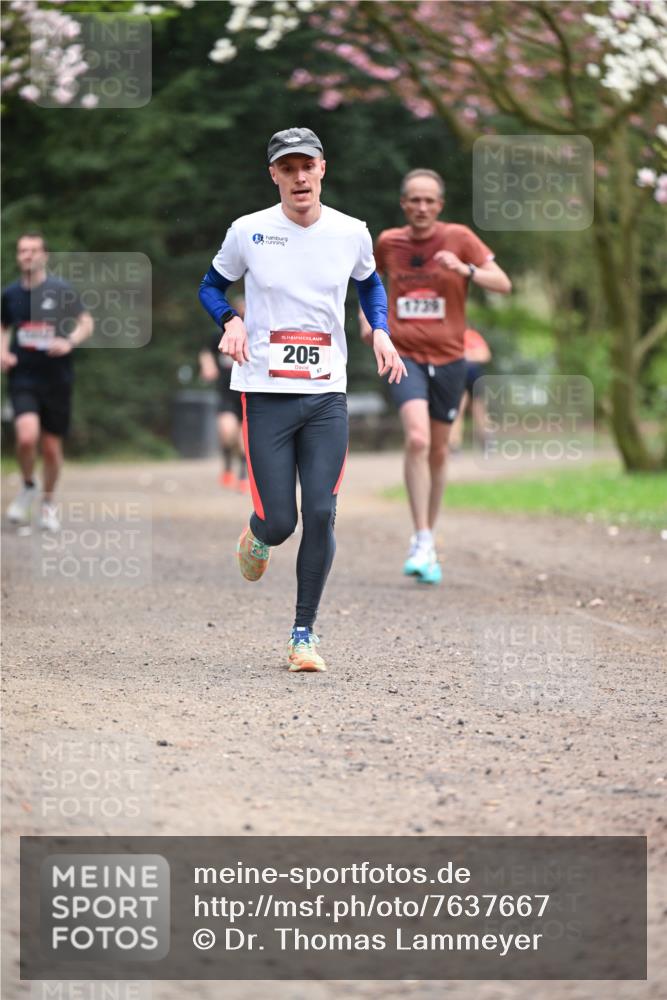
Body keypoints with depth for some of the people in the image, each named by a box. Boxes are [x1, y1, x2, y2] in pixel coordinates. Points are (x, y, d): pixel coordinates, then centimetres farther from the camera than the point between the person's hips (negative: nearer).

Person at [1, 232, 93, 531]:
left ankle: (48, 503, 30)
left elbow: (86, 322, 3)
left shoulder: (61, 291, -4)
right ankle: (28, 487, 6)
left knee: (52, 447, 6)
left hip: (57, 379, 0)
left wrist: (69, 342, -15)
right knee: (27, 436, -23)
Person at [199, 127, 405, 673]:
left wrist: (381, 331, 5)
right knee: (279, 522, -5)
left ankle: (305, 633, 7)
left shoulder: (351, 233, 3)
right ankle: (257, 536, 35)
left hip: (327, 395, 2)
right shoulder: (249, 232, -4)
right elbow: (212, 286, 11)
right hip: (266, 395, -2)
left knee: (321, 515, -6)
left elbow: (371, 283, 23)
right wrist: (231, 321, -10)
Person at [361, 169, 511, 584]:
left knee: (438, 451, 12)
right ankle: (422, 541, -21)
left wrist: (465, 269, -25)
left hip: (448, 358, 1)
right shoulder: (388, 242, 2)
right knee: (417, 439, -23)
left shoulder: (458, 238, -3)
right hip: (405, 356, -1)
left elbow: (503, 283, -8)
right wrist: (367, 318, 6)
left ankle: (429, 538, 30)